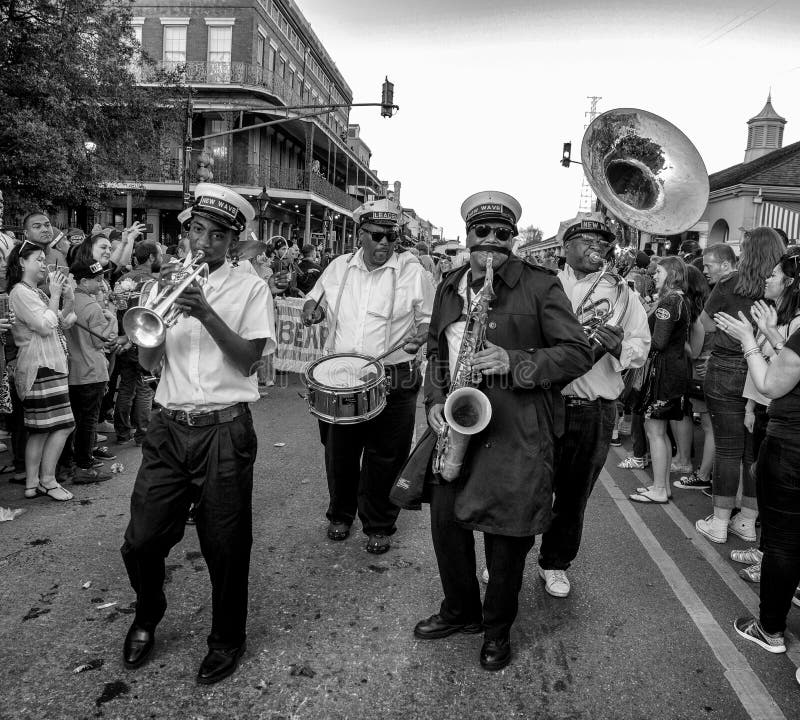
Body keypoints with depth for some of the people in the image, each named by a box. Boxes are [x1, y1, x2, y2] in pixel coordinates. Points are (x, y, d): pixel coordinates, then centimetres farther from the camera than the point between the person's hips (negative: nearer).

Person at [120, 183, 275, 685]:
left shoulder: (250, 288, 1)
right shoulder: (170, 281, 11)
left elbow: (249, 361, -8)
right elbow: (148, 361, 3)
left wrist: (205, 313, -19)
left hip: (224, 431, -3)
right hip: (169, 428, 3)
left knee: (225, 547, 6)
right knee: (142, 542, 7)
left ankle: (228, 639, 29)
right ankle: (147, 620, 37)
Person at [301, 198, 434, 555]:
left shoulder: (413, 273, -3)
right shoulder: (338, 267, 7)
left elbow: (430, 321, 2)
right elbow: (316, 300, 21)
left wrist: (420, 336, -19)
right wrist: (313, 308, -2)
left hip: (394, 382, -3)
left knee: (385, 458, 6)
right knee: (338, 454, 13)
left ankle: (379, 527, 25)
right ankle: (340, 514, 37)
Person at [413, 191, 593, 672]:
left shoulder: (541, 285, -6)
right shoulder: (449, 287, 12)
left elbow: (579, 353, -8)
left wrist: (514, 362, -21)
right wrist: (434, 401, 3)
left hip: (516, 432, -5)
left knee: (507, 539, 5)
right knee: (446, 522, 13)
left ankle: (498, 629, 30)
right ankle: (461, 610, 38)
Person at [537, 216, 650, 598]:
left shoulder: (622, 293, 10)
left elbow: (641, 348, 6)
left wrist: (617, 345, -16)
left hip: (594, 410, 1)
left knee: (574, 492, 11)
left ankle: (555, 562, 31)